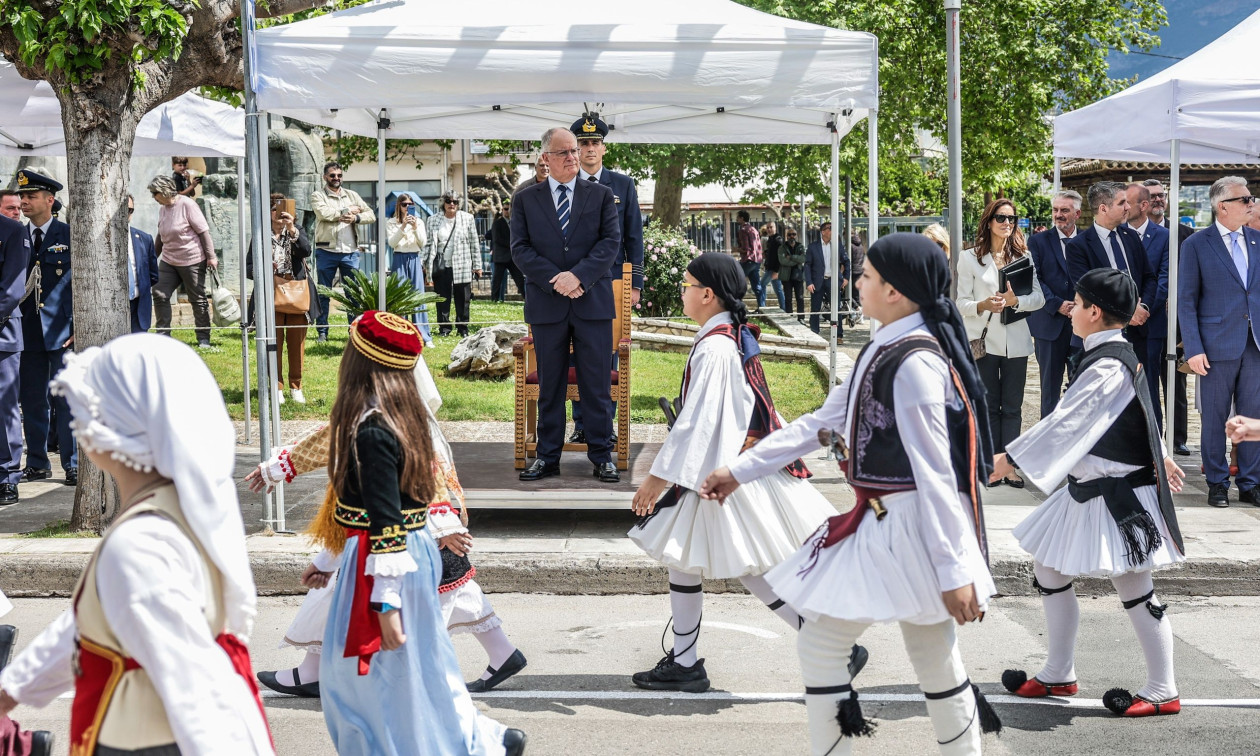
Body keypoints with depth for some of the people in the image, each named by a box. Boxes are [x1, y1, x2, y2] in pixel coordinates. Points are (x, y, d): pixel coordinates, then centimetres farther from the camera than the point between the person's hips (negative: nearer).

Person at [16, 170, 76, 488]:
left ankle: (73, 465, 5)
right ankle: (37, 463, 17)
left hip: (62, 330, -4)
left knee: (66, 399, -1)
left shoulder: (70, 235, 0)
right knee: (32, 400, 7)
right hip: (27, 330, 4)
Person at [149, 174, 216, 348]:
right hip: (168, 261, 7)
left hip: (192, 261, -7)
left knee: (198, 299, 2)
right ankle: (163, 335, 6)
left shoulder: (187, 205, -13)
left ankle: (204, 339, 11)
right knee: (159, 295, -3)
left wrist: (211, 256, -14)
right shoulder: (163, 209, 8)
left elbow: (203, 231, -13)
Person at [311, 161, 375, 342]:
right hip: (326, 251, -3)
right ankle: (322, 332, 8)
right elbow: (323, 213, -18)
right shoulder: (318, 196, 2)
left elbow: (371, 215, 7)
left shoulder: (352, 195, 13)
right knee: (323, 293, 2)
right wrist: (347, 211, -8)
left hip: (350, 251, 3)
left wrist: (356, 218, -13)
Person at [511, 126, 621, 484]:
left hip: (593, 301, 0)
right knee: (550, 385, 6)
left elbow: (611, 241, -1)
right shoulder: (525, 199, 8)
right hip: (547, 304, 0)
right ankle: (547, 457, 13)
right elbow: (520, 249, 1)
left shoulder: (601, 195, 8)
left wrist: (579, 275, -14)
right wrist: (556, 280, -12)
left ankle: (602, 455, 9)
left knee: (598, 383, 1)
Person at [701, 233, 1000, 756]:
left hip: (905, 526, -9)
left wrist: (954, 571, -21)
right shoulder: (886, 351, 11)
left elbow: (936, 476, -21)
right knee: (933, 657, 13)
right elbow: (823, 422, 17)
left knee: (821, 643, 0)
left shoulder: (913, 364, -20)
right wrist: (741, 470, 16)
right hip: (881, 521, 9)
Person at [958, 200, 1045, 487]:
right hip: (984, 341, -2)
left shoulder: (1023, 256, 8)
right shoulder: (970, 259, 2)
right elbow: (962, 302, -1)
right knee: (988, 406, 4)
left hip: (1015, 342, 2)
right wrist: (983, 306, -21)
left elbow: (1039, 298, 1)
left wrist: (1016, 300, -18)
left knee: (1012, 407, 3)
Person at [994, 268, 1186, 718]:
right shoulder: (1118, 356, 9)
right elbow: (1141, 412, 21)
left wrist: (1010, 459, -20)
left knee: (1133, 588, -3)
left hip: (1117, 494, -11)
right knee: (1049, 570, 14)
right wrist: (1157, 457, 31)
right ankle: (1058, 675, 24)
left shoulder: (1107, 366, -22)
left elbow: (1065, 422, -24)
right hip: (1089, 487, 11)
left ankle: (1162, 691, 8)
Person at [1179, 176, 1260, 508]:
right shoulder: (1197, 245, -3)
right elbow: (1186, 301, -3)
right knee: (1215, 418, 4)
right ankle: (1217, 484, 15)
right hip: (1219, 345, -3)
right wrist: (1194, 349, -10)